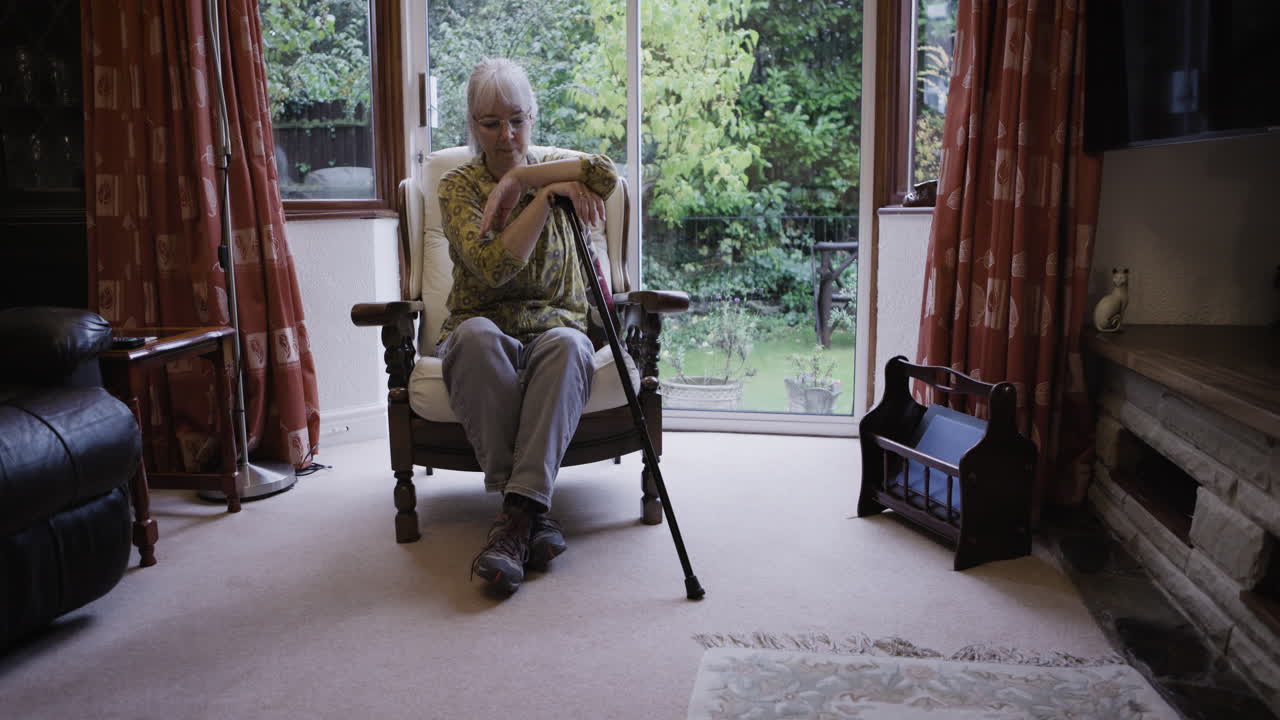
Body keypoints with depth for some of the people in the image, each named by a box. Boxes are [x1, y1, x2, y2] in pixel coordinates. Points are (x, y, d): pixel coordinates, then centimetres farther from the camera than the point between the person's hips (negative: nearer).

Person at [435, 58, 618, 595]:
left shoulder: (552, 166, 11)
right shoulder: (458, 185, 3)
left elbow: (606, 174, -16)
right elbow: (492, 267, -17)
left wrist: (519, 177, -17)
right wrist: (546, 194, -17)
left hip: (554, 326, 1)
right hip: (485, 333, -1)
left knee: (568, 344, -36)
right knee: (477, 335, -37)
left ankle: (518, 512, -40)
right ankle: (533, 511, -37)